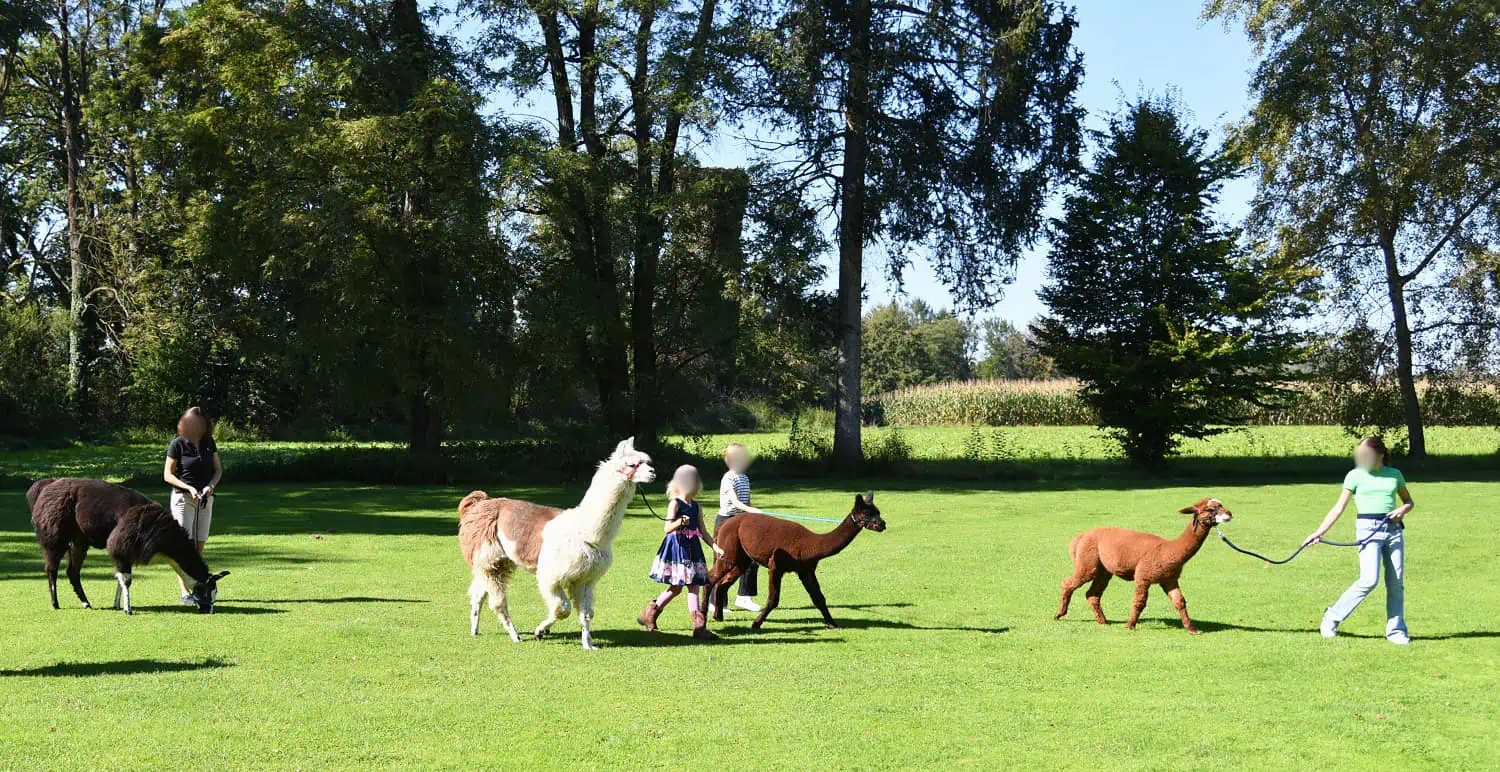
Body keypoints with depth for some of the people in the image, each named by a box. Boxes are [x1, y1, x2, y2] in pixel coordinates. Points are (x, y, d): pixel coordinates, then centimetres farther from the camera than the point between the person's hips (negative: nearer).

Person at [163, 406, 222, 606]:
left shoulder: (209, 443, 6)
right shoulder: (177, 444, -6)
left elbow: (218, 469, 9)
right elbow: (168, 475, -6)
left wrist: (210, 486, -11)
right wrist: (188, 488, -18)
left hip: (206, 498, 4)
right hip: (183, 497, -4)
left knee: (199, 545, 5)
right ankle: (185, 592, -11)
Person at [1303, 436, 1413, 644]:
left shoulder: (1394, 474, 11)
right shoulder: (1355, 476, 3)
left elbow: (1409, 501, 23)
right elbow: (1339, 507, 3)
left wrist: (1403, 509, -2)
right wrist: (1320, 531, -5)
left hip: (1394, 529, 4)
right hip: (1369, 529, -4)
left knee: (1396, 583, 1)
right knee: (1369, 580, -17)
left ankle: (1396, 631, 11)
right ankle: (1332, 617, -3)